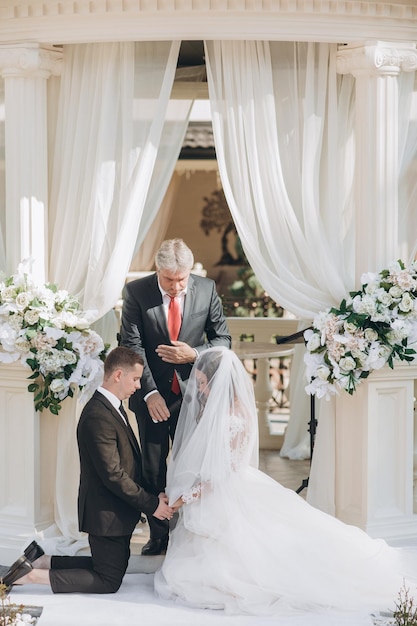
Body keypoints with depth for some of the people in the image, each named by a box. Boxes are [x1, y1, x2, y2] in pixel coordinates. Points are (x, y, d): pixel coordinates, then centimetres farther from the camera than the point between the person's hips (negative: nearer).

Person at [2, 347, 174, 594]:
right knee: (109, 581, -1)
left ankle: (41, 560, 20)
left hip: (117, 510, 10)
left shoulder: (113, 408, 8)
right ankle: (32, 575, 0)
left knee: (114, 567, 20)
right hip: (107, 514, -10)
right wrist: (152, 504, -18)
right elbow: (113, 475, -25)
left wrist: (153, 495, 4)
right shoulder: (98, 416, -25)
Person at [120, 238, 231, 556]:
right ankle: (158, 534, 20)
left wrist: (194, 354, -17)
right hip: (152, 393, 0)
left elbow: (223, 339, 2)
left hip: (192, 390, 0)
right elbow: (132, 346, -11)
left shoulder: (207, 289, -6)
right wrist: (150, 393, -19)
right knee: (153, 468, 8)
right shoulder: (136, 292, -10)